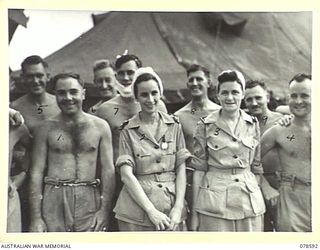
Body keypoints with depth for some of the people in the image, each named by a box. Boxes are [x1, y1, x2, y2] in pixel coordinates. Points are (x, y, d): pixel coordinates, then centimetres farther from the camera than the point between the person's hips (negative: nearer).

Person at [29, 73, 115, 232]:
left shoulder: (100, 126, 4)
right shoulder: (46, 128, 4)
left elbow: (108, 170, 3)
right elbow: (36, 172, 2)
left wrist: (104, 210, -5)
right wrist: (35, 218, -3)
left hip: (89, 200, 0)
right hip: (53, 201, 0)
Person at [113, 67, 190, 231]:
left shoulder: (174, 126, 5)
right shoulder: (128, 131, -1)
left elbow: (181, 168, 3)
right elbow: (126, 175, -8)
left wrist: (178, 207, -8)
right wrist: (151, 211, -14)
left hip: (171, 209, 2)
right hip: (137, 210, -1)